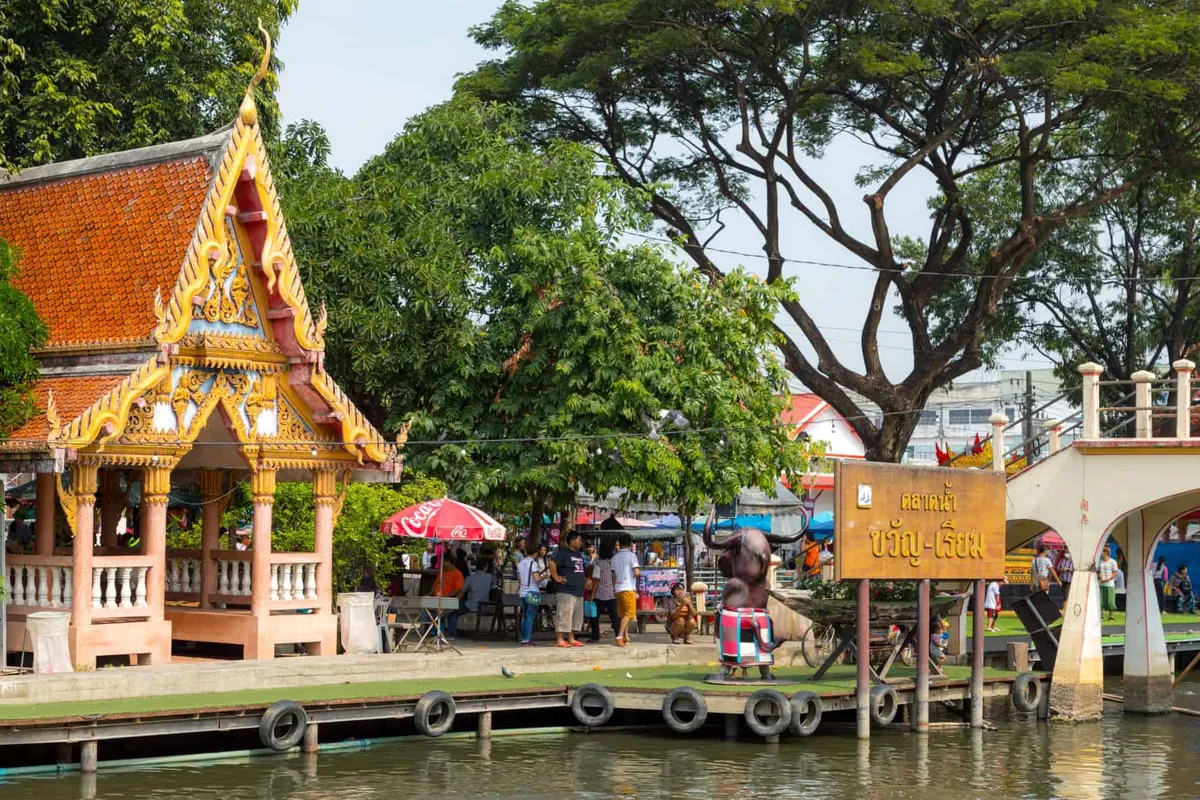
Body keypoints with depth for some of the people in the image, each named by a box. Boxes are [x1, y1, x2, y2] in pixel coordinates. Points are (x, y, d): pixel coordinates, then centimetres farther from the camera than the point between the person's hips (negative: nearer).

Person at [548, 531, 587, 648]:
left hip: (578, 591, 9)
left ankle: (571, 639, 20)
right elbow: (552, 563, -25)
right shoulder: (562, 552, -10)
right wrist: (556, 577, -21)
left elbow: (583, 568, 35)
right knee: (564, 615, -9)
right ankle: (560, 640, -8)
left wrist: (585, 578, 21)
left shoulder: (579, 553, 19)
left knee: (576, 617, 12)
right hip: (566, 591, -9)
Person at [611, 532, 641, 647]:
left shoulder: (615, 557, 14)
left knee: (624, 614, 14)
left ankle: (626, 637, 13)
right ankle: (619, 637, -19)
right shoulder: (631, 556, -6)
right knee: (628, 614, -7)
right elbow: (636, 573, -15)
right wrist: (640, 573, 7)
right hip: (628, 588, -7)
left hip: (618, 589, 7)